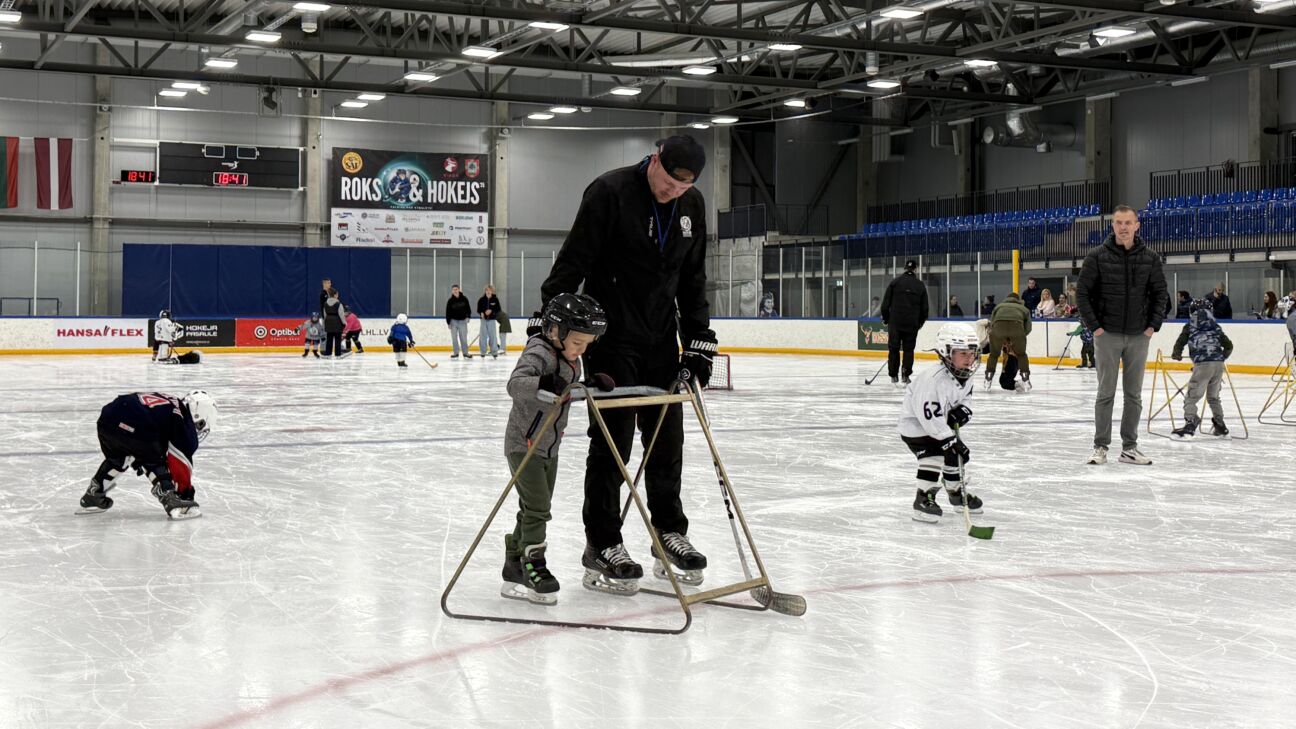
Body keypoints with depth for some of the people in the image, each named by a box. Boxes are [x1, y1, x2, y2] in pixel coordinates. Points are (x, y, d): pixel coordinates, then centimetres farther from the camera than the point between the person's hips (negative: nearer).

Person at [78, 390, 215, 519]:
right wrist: (187, 493, 16)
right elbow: (182, 462, 6)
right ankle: (172, 502, 0)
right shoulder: (184, 425, 4)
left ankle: (92, 497, 41)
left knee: (117, 458, 33)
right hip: (133, 429, -8)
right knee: (156, 462, 12)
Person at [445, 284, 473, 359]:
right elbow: (448, 312, -1)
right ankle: (456, 353, 7)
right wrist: (448, 322, -4)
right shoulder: (450, 301, -4)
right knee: (454, 338, 0)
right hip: (453, 320, 0)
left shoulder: (464, 299, -2)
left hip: (462, 320, 0)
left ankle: (465, 353, 8)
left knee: (463, 337, 1)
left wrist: (468, 316, -2)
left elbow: (468, 308, 8)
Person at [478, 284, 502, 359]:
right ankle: (483, 351, 11)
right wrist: (481, 313, -13)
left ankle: (494, 352, 2)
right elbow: (478, 310, 8)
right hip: (484, 319, 1)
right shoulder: (481, 300, 3)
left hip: (492, 319, -1)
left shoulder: (495, 299, -1)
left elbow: (498, 309, 1)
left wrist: (491, 311, -15)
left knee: (493, 335, -4)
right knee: (483, 336, 2)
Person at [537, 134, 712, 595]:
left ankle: (669, 533, 24)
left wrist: (699, 340, 8)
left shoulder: (692, 206, 5)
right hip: (612, 336, -6)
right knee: (612, 440, -5)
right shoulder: (610, 192, -15)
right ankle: (602, 547, 3)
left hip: (661, 340, 6)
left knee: (667, 439, 10)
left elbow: (692, 279, 13)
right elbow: (573, 260, -16)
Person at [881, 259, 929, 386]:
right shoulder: (920, 286, 4)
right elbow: (924, 308, 7)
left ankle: (894, 375, 10)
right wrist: (920, 323, 20)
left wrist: (885, 318, 10)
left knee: (894, 349, 8)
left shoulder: (895, 282, -1)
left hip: (895, 322, -1)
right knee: (908, 349, 9)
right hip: (912, 323, 1)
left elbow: (885, 303, -3)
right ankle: (906, 374, 1)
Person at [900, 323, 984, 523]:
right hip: (915, 424, -10)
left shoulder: (965, 377, -6)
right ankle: (923, 499, -19)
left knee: (955, 454, 16)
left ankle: (957, 493, 37)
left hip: (941, 423, 10)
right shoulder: (935, 379, -36)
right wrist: (951, 440, -33)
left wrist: (961, 411, -9)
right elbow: (930, 416, -36)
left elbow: (964, 397, 15)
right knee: (933, 455, -24)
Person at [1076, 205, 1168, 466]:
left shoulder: (1149, 258, 2)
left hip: (1139, 336, 3)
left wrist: (1154, 324, 0)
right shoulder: (1097, 256, -6)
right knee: (1106, 393, 2)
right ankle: (1101, 447, 10)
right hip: (1107, 335, -3)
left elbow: (1160, 292, 9)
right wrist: (1094, 325, -8)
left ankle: (1130, 448, 15)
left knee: (1134, 394, 7)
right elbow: (1082, 292, -4)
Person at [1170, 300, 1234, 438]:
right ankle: (1220, 425, 27)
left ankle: (1190, 422, -21)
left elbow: (1181, 341, 1)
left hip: (1203, 364, -5)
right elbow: (1229, 345, 18)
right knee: (1213, 396, 23)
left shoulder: (1190, 327, 9)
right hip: (1219, 364, 5)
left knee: (1191, 396, -4)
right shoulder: (1216, 328, 19)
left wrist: (1176, 354, 18)